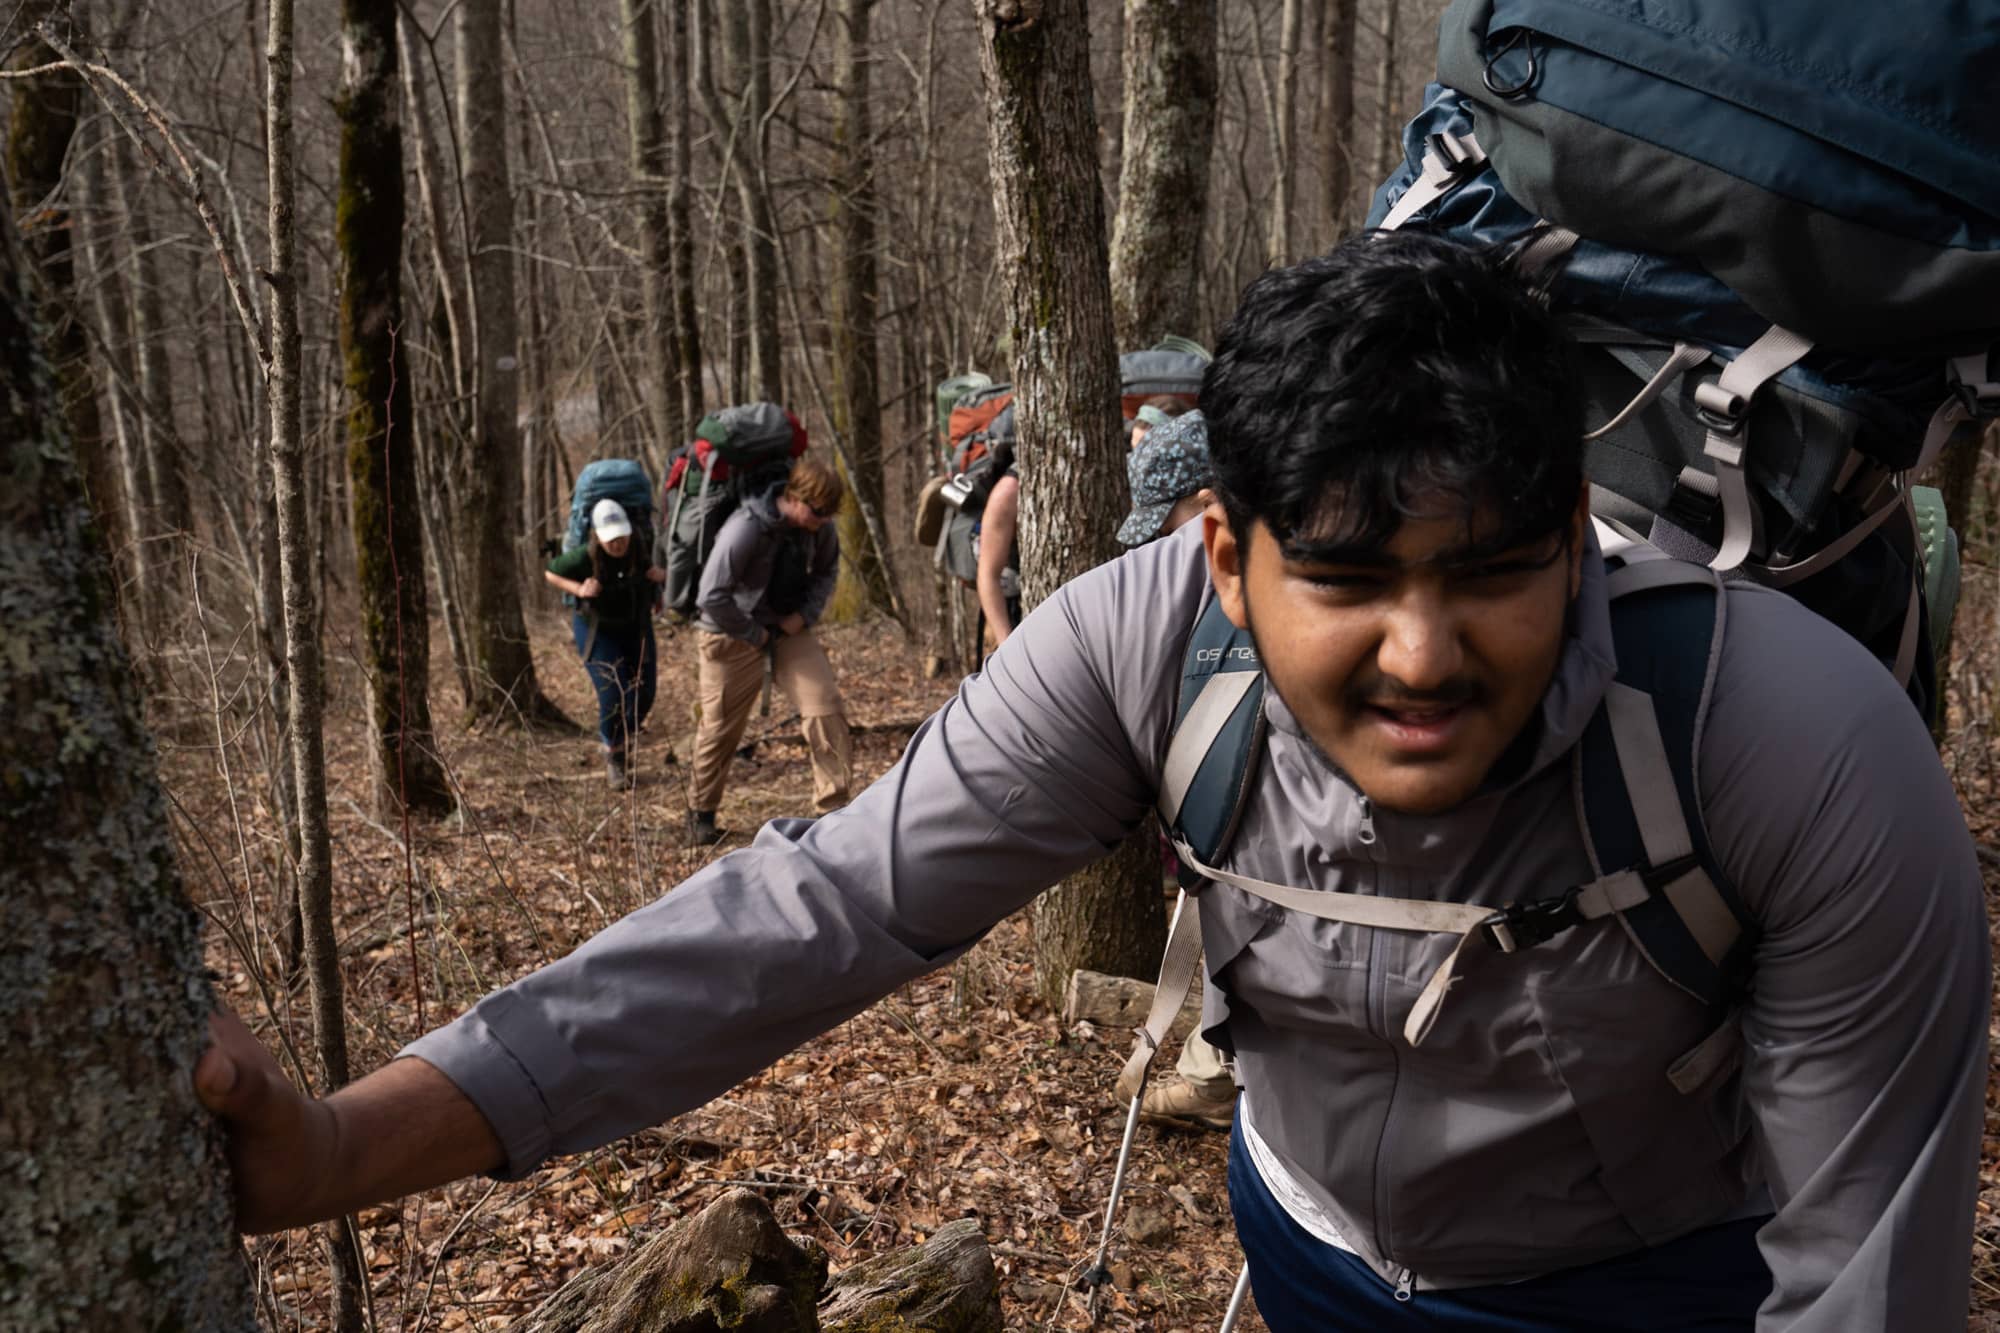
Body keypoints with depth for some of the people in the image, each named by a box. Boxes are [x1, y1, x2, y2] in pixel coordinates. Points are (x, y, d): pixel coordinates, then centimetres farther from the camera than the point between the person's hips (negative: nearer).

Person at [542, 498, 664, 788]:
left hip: (636, 629, 4)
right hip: (597, 630, -4)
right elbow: (550, 573, -7)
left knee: (644, 694, 6)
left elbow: (666, 569, 2)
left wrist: (662, 575, -22)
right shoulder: (585, 558, -24)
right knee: (613, 694, -14)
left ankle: (624, 743, 37)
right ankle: (614, 758, 10)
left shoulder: (643, 552, -18)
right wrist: (579, 590, -24)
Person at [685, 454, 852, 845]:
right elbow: (712, 596, -27)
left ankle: (834, 807, -2)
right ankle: (701, 813, 27)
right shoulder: (745, 529, -28)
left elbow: (826, 572, 9)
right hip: (735, 632, -5)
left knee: (826, 707, -10)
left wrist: (806, 614, -7)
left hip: (789, 627, 5)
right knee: (721, 727, 6)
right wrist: (753, 634, -18)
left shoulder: (820, 528, -9)